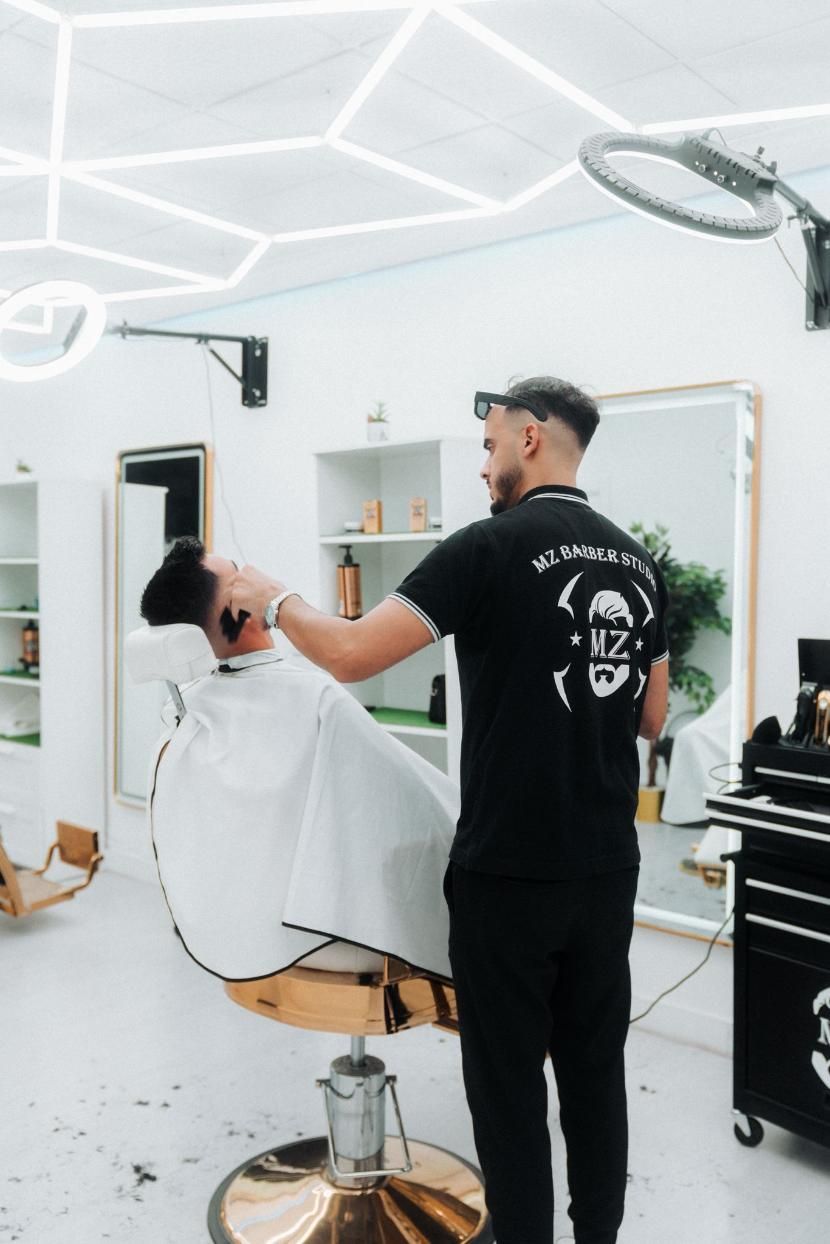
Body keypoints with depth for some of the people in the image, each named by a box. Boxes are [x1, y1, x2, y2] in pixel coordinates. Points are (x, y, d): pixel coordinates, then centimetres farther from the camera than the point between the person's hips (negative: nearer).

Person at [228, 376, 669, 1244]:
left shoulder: (492, 547, -15)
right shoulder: (637, 563, 7)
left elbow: (349, 656, -17)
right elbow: (650, 720, 14)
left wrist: (272, 598, 0)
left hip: (509, 870, -7)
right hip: (607, 866, 7)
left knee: (508, 1078, 9)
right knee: (595, 1065, 18)